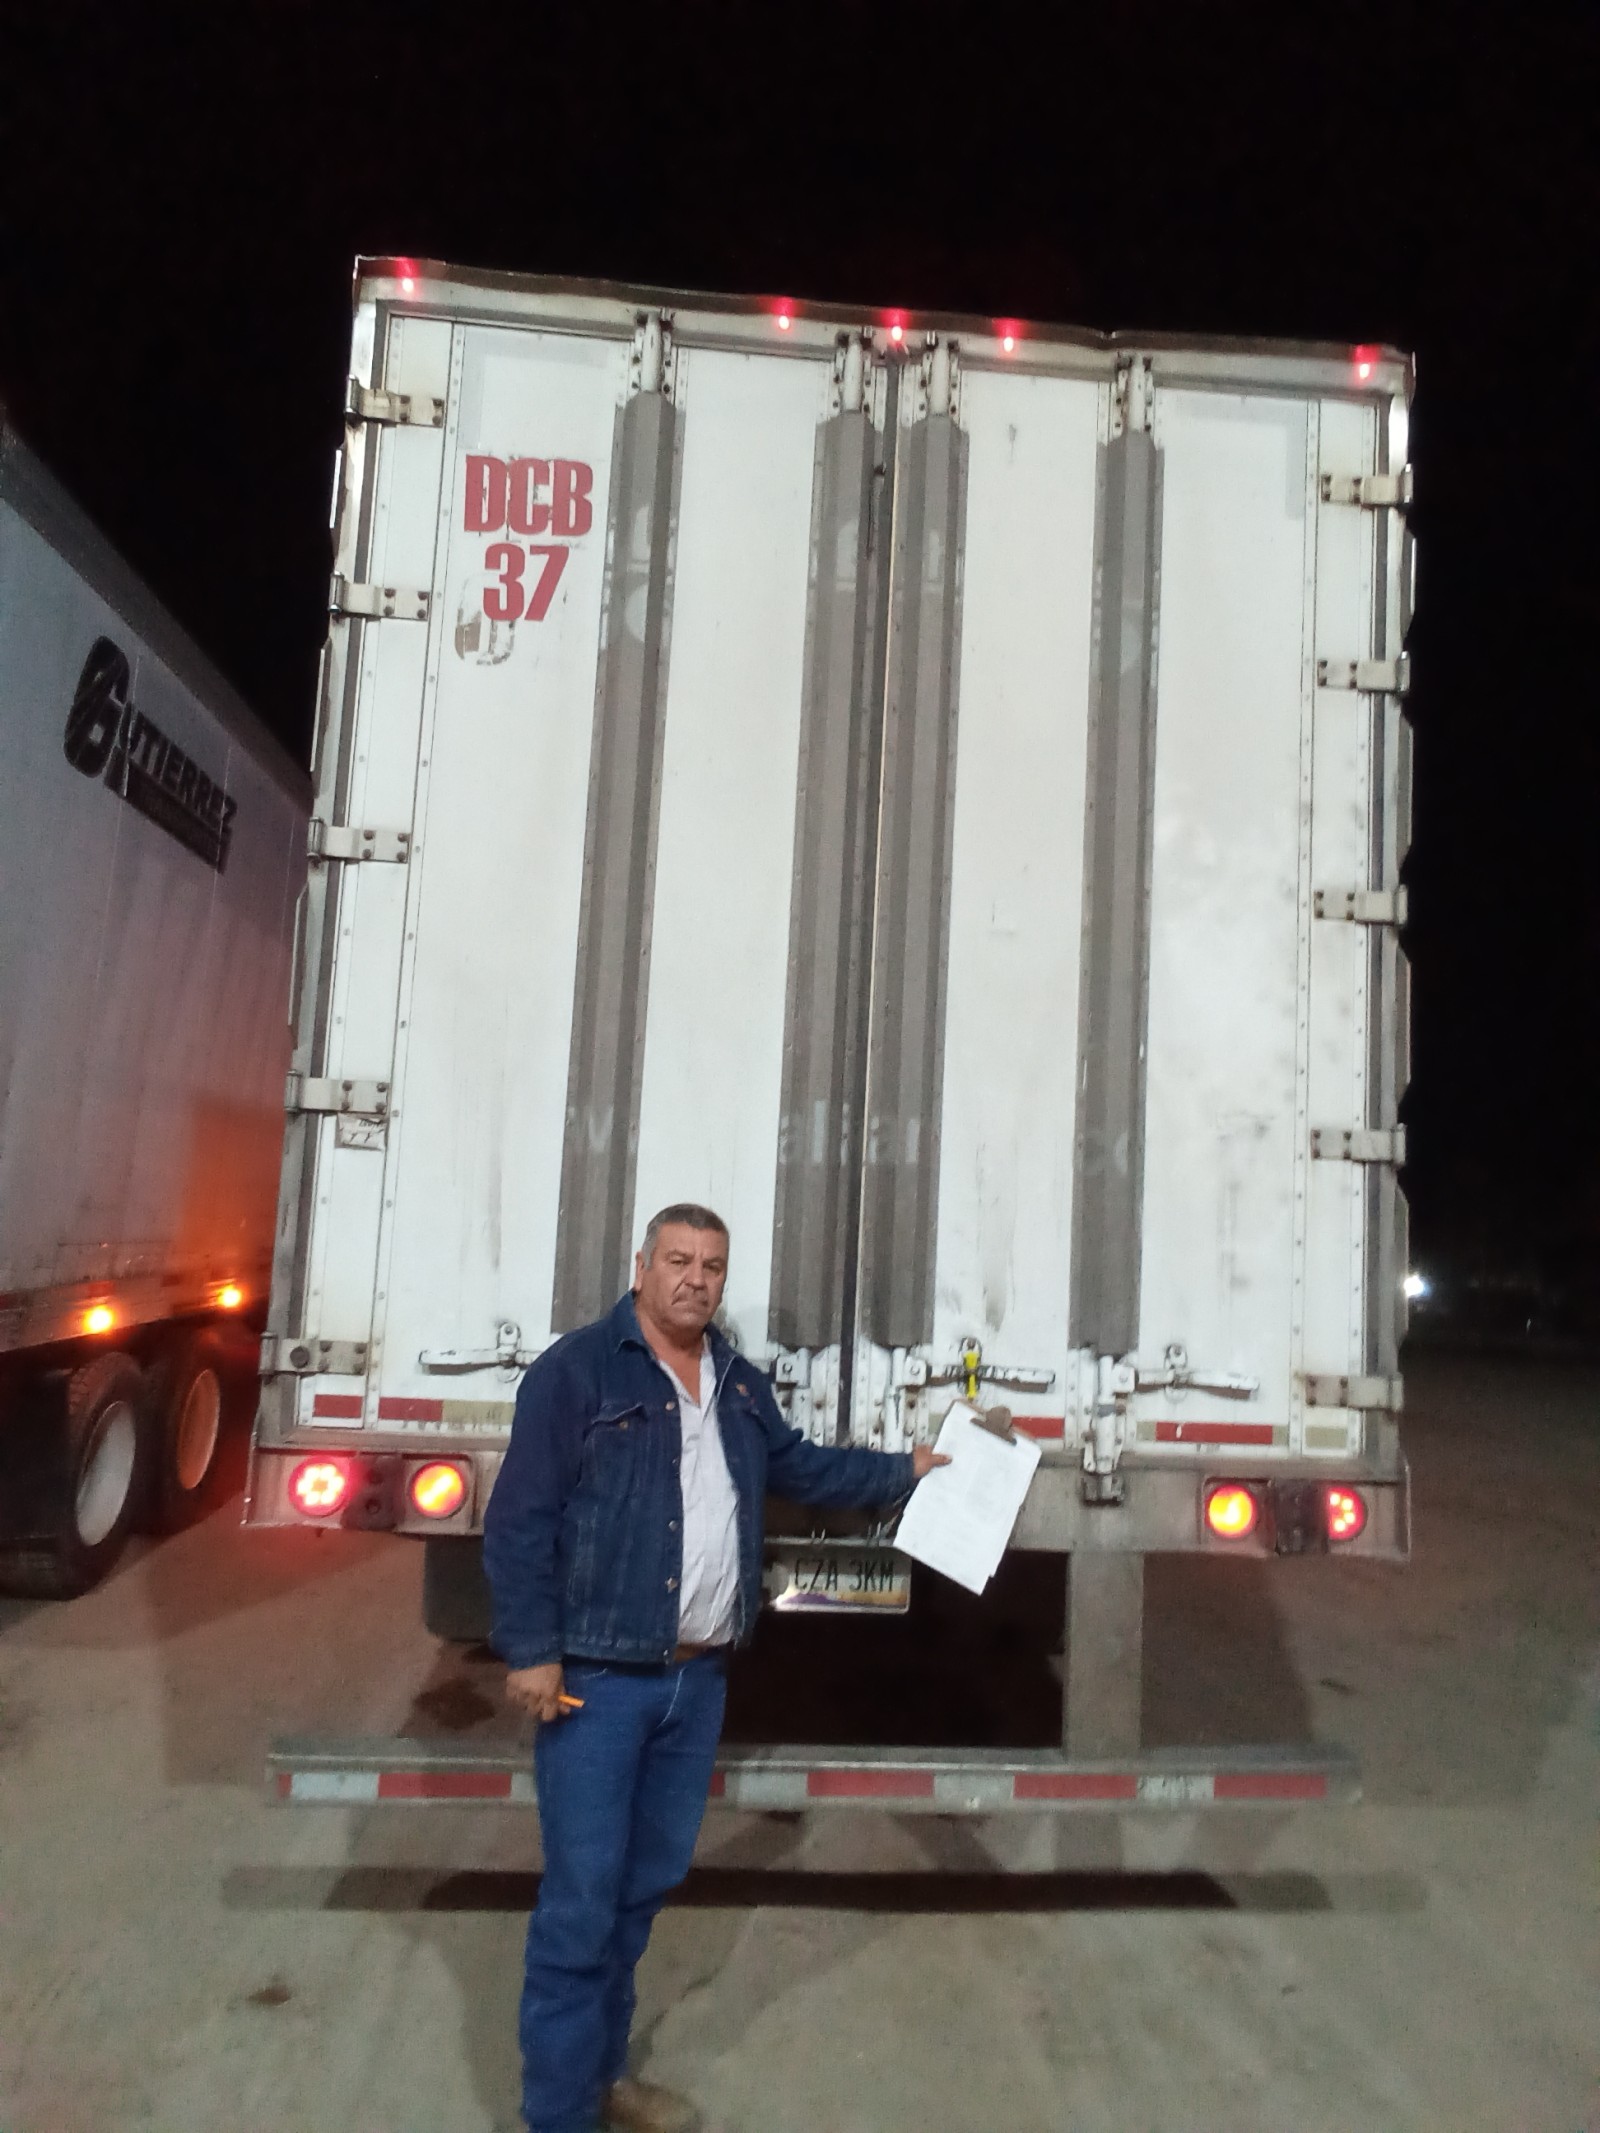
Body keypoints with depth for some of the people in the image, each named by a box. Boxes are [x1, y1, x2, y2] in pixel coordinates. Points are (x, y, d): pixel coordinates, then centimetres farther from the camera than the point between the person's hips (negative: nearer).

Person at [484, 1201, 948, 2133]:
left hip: (699, 1679, 7)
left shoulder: (741, 1384, 10)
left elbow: (799, 1466, 25)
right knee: (582, 1899, -1)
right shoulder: (578, 1368, -12)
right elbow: (521, 1519, -14)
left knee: (649, 1882, 19)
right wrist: (531, 1651, -17)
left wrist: (904, 1468, 22)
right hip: (597, 1677, -7)